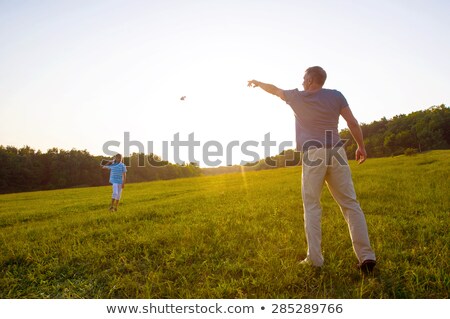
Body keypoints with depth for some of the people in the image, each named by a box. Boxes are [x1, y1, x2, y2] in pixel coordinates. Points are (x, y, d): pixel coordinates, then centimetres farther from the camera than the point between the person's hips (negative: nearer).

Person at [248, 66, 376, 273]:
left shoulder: (297, 97, 8)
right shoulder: (336, 95, 9)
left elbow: (274, 90, 24)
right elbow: (353, 123, 4)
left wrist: (257, 83, 42)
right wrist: (361, 147, 14)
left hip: (313, 154, -2)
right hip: (336, 152, 2)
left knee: (311, 206, 4)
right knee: (350, 204, 3)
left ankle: (315, 258, 0)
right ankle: (366, 255, 1)